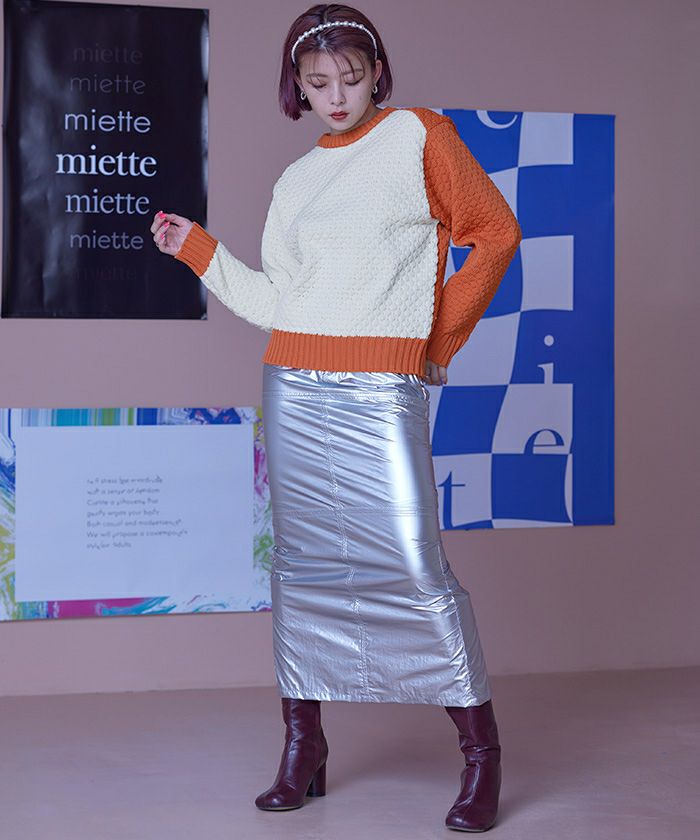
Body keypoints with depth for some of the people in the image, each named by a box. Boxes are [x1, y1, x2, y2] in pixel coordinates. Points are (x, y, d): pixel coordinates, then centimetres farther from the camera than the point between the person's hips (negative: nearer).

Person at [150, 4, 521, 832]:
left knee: (415, 565, -12)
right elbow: (273, 299, 15)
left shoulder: (418, 135, 4)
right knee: (301, 564, 6)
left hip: (382, 392, -4)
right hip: (293, 389, 5)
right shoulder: (295, 181, 16)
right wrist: (195, 246, 13)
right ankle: (302, 749, 15)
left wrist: (439, 340, 4)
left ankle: (480, 750, -1)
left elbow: (494, 232, 3)